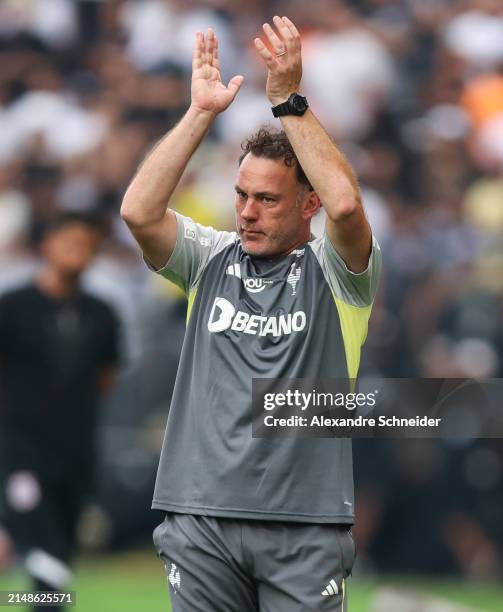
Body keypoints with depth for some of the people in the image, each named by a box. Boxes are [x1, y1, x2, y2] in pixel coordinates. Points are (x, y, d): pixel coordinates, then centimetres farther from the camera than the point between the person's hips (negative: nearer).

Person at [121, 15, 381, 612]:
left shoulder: (333, 270, 2)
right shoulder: (210, 260, 9)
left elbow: (345, 204, -19)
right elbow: (138, 211, -7)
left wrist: (288, 98, -17)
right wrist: (201, 112, -9)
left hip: (305, 525, -2)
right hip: (201, 517, 2)